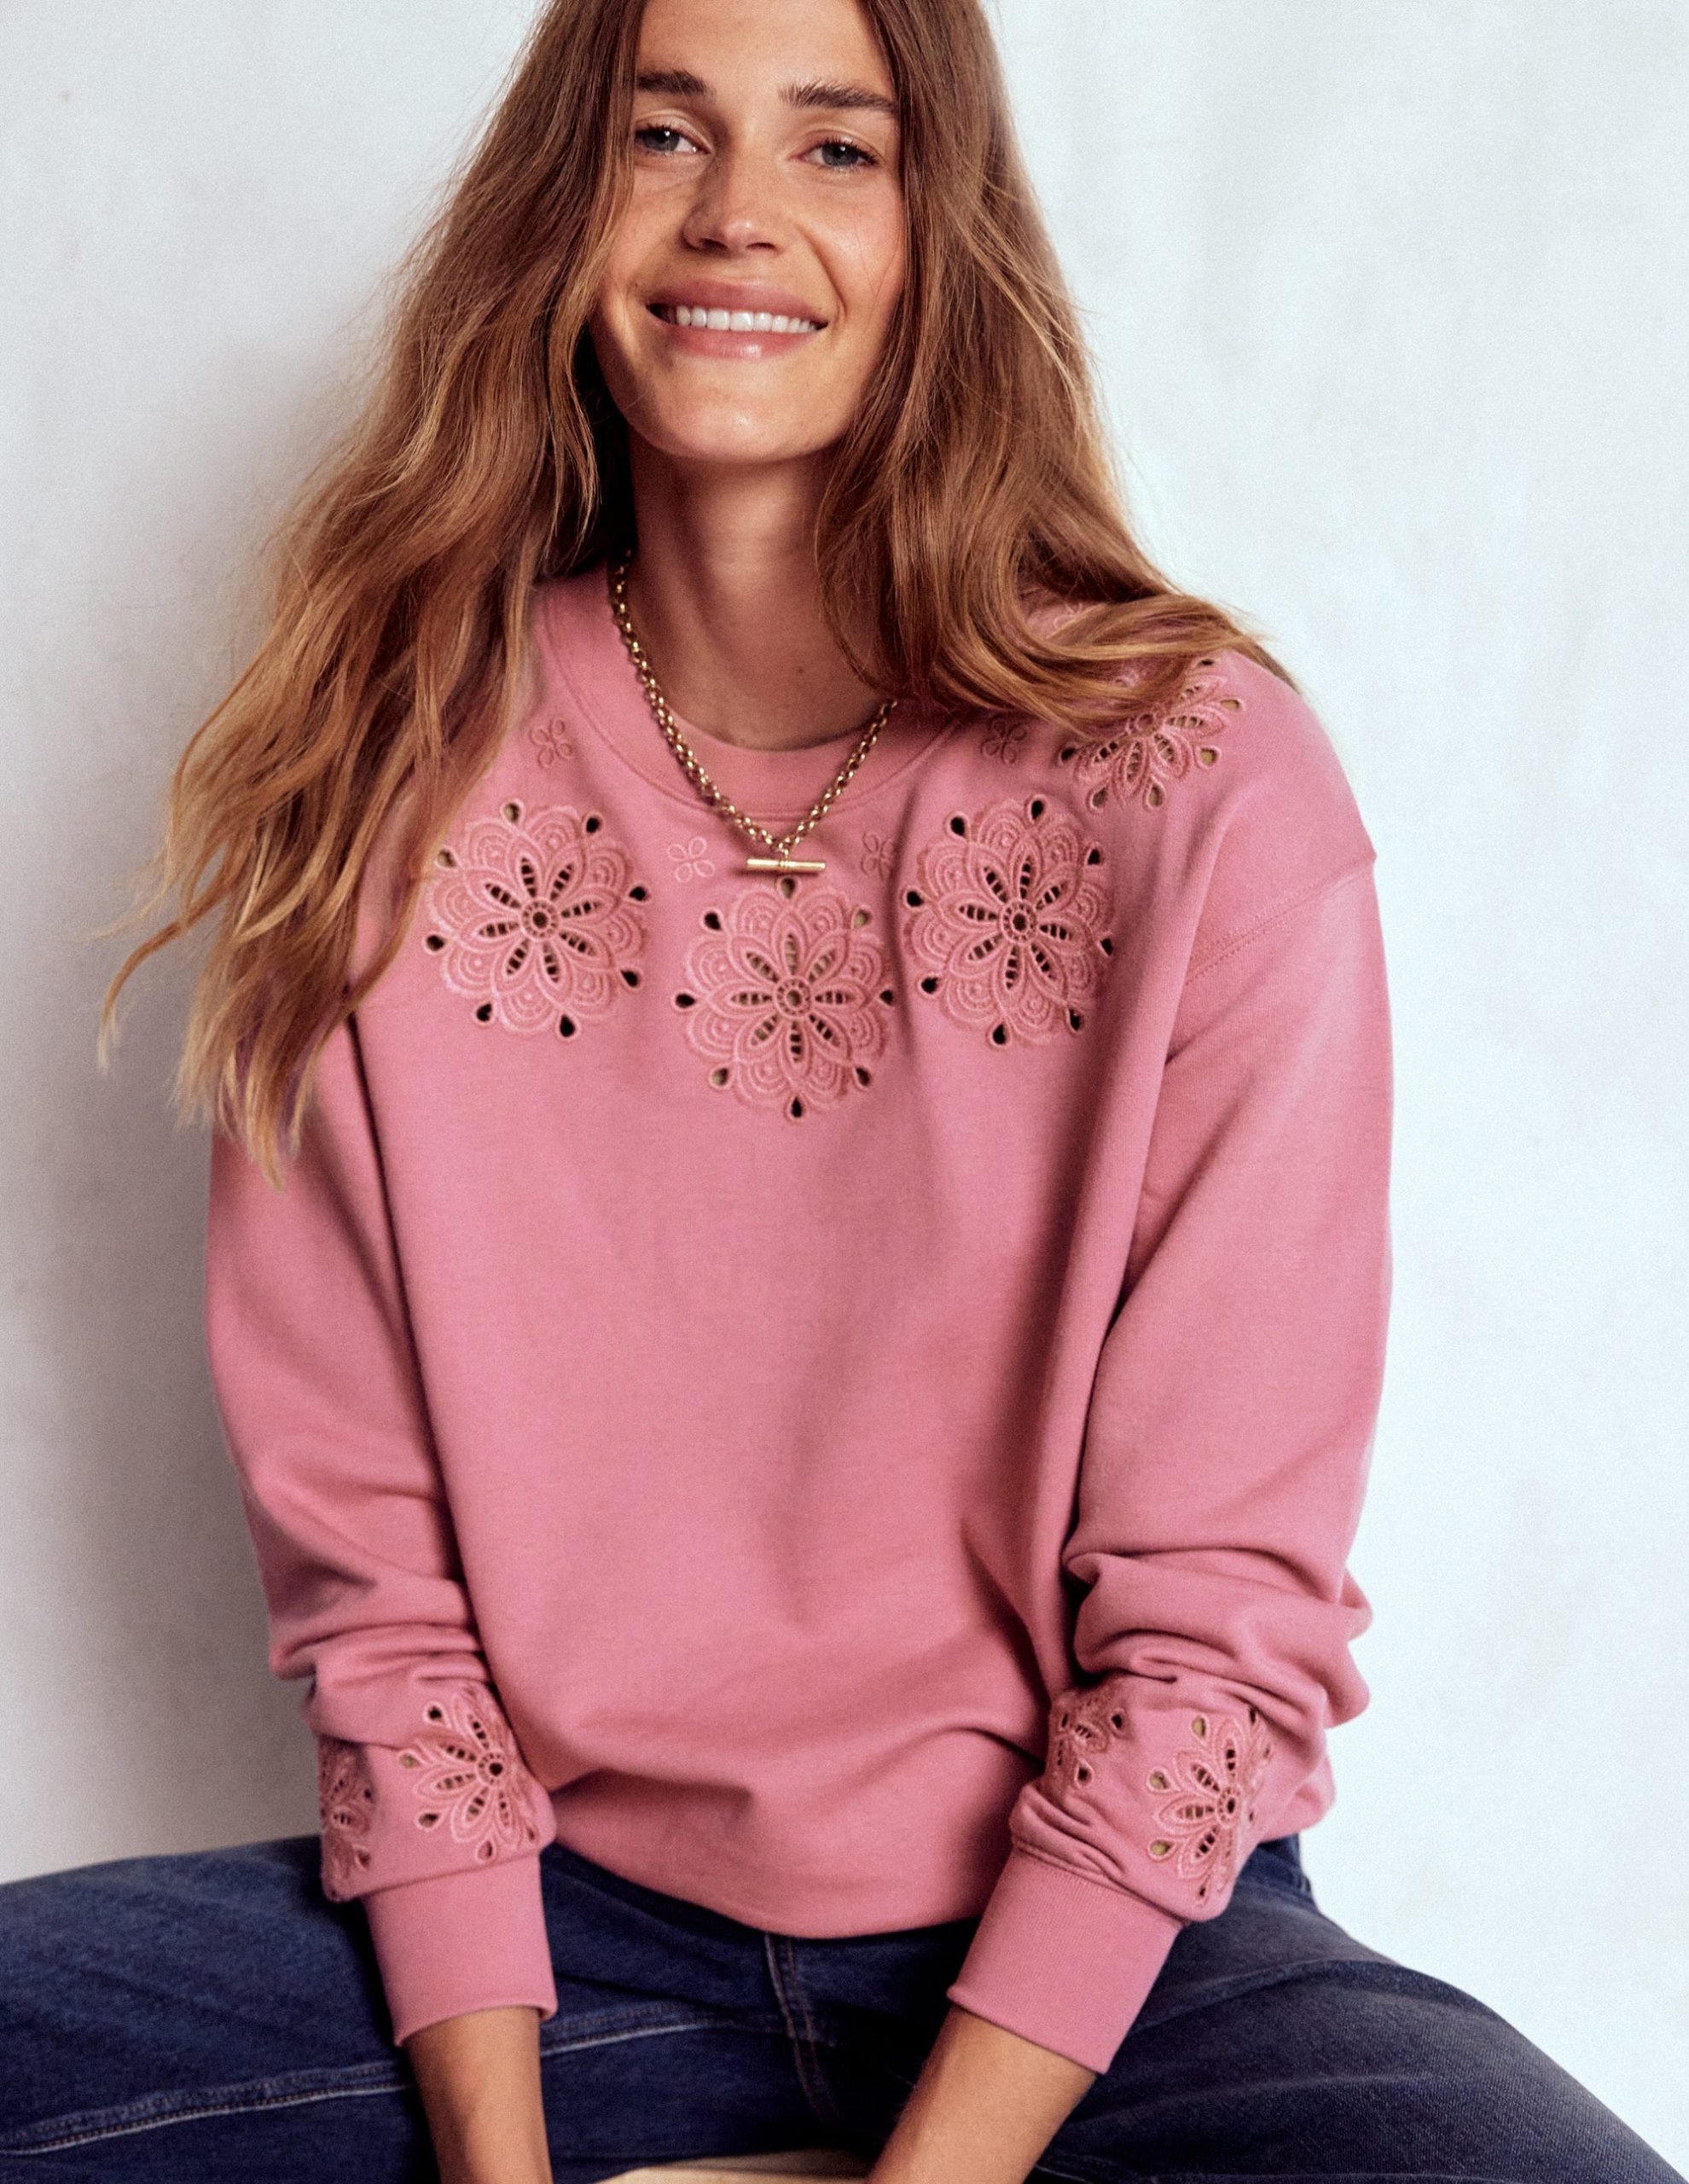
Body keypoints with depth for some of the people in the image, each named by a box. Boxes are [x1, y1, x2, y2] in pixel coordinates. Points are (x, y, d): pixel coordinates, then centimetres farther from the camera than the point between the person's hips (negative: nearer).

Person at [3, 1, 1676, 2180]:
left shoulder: (1201, 779, -11)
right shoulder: (386, 791, -3)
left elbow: (1217, 1610, -9)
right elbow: (371, 1566, -2)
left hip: (1100, 1932, -1)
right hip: (562, 1914, 1)